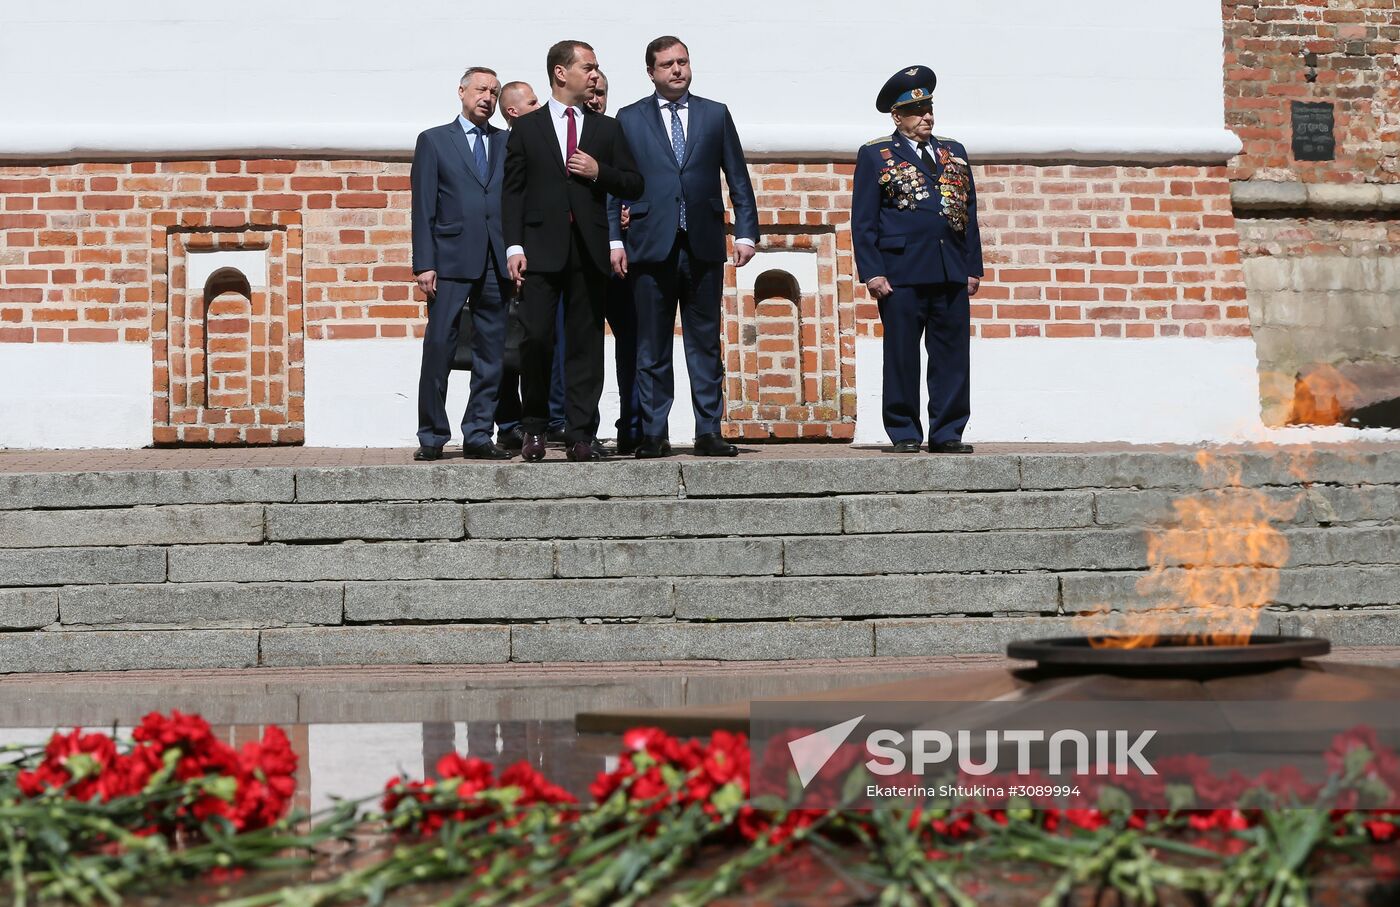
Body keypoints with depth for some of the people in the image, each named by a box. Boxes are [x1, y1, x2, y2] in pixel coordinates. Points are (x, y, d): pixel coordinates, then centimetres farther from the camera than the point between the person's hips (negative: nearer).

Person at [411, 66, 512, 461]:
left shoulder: (507, 143, 15)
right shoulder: (434, 140, 9)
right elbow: (423, 208, 3)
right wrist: (424, 263, -6)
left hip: (496, 264, 3)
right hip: (450, 262, -3)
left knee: (491, 352, 3)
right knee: (438, 349, -6)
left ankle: (478, 435, 9)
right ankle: (432, 437, 2)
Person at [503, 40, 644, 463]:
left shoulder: (607, 129, 15)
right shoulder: (526, 128, 9)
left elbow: (635, 185, 13)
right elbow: (512, 191, 5)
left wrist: (599, 172, -5)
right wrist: (514, 247, -6)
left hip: (590, 250, 2)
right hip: (541, 249, -2)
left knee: (585, 344, 1)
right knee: (536, 337, -8)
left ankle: (581, 435, 4)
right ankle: (534, 428, 7)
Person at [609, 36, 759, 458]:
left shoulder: (716, 115, 11)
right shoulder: (629, 119, 8)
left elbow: (738, 179, 11)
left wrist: (746, 232, 2)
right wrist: (614, 239, -3)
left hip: (704, 246, 1)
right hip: (651, 246, -1)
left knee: (705, 344, 4)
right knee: (651, 348, 2)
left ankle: (709, 431, 7)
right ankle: (653, 433, 7)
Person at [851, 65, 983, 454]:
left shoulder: (954, 153, 19)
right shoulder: (875, 156, 5)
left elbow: (969, 213, 19)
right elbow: (863, 221, 1)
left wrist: (973, 267, 11)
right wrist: (871, 272, -8)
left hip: (952, 272, 4)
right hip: (901, 272, -4)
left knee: (952, 354, 3)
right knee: (901, 356, -1)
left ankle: (948, 432, 9)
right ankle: (904, 433, 7)